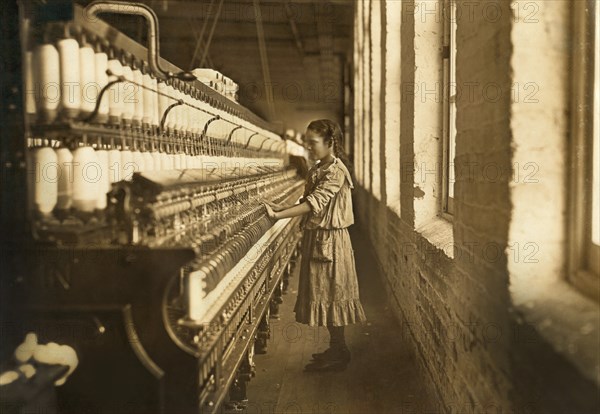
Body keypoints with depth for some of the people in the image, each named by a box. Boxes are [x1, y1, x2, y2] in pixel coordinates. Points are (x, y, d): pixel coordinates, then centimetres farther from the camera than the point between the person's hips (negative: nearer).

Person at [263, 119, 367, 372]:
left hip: (330, 238, -9)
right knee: (324, 294, 13)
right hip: (316, 237, 9)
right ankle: (337, 349, 24)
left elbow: (314, 203, -26)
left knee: (330, 293, -2)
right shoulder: (316, 170, 12)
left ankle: (339, 354, 10)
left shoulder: (336, 171, -17)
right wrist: (282, 208, -2)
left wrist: (278, 215, -30)